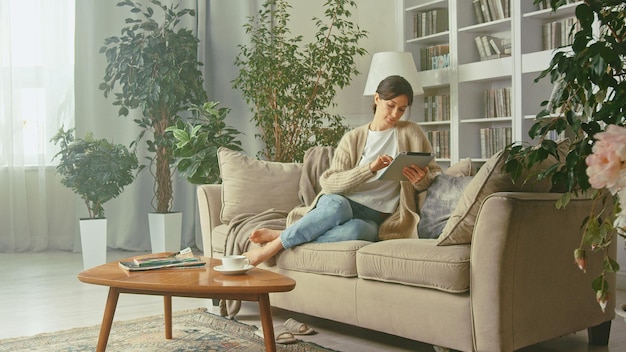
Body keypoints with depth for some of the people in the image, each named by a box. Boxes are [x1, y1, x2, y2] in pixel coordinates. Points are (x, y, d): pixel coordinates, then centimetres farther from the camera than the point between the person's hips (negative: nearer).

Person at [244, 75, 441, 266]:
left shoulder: (410, 133, 7)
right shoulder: (353, 138, 6)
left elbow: (435, 174, 10)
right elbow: (329, 182, -7)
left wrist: (421, 180, -14)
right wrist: (370, 168, -22)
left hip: (374, 218, 0)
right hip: (343, 204, 0)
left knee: (355, 229, -39)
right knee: (337, 204, -39)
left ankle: (281, 237, -24)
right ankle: (273, 246, -25)